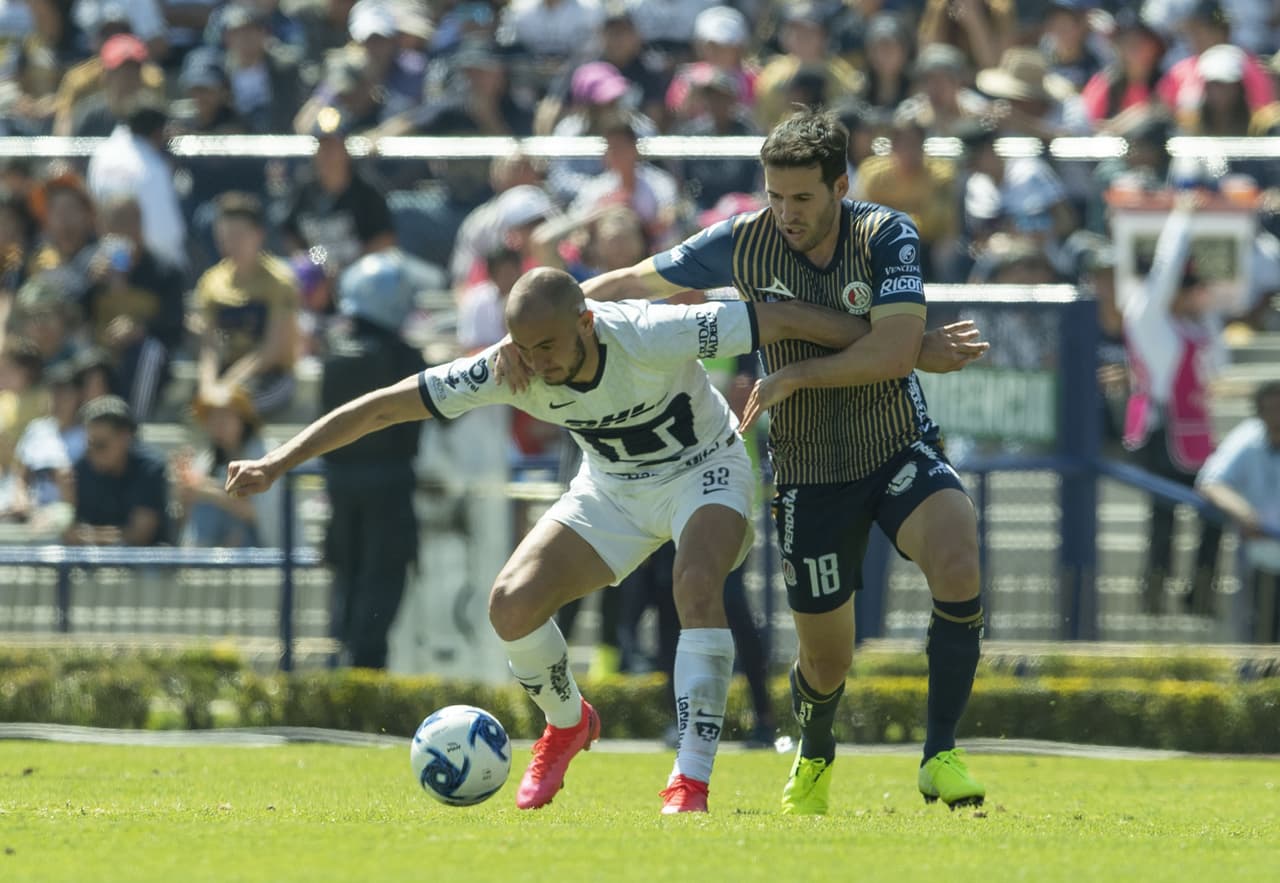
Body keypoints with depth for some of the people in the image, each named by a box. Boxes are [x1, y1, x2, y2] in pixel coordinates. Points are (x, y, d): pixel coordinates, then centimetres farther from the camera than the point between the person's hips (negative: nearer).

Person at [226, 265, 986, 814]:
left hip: (705, 471, -4)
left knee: (697, 586, -34)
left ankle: (693, 779, -31)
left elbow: (781, 320, -28)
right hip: (613, 488, 4)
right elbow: (384, 406, -20)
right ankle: (567, 726, 18)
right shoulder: (509, 371, -25)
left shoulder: (652, 336, -36)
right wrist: (280, 462, -25)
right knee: (512, 604, -13)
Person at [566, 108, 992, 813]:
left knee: (956, 562, -30)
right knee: (825, 661, 4)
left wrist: (795, 374, -21)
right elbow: (631, 284, 2)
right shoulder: (742, 243, -8)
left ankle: (940, 756, -17)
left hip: (900, 450, -1)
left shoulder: (887, 237, -12)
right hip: (809, 475, 1)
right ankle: (814, 757, 40)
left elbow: (896, 350, -23)